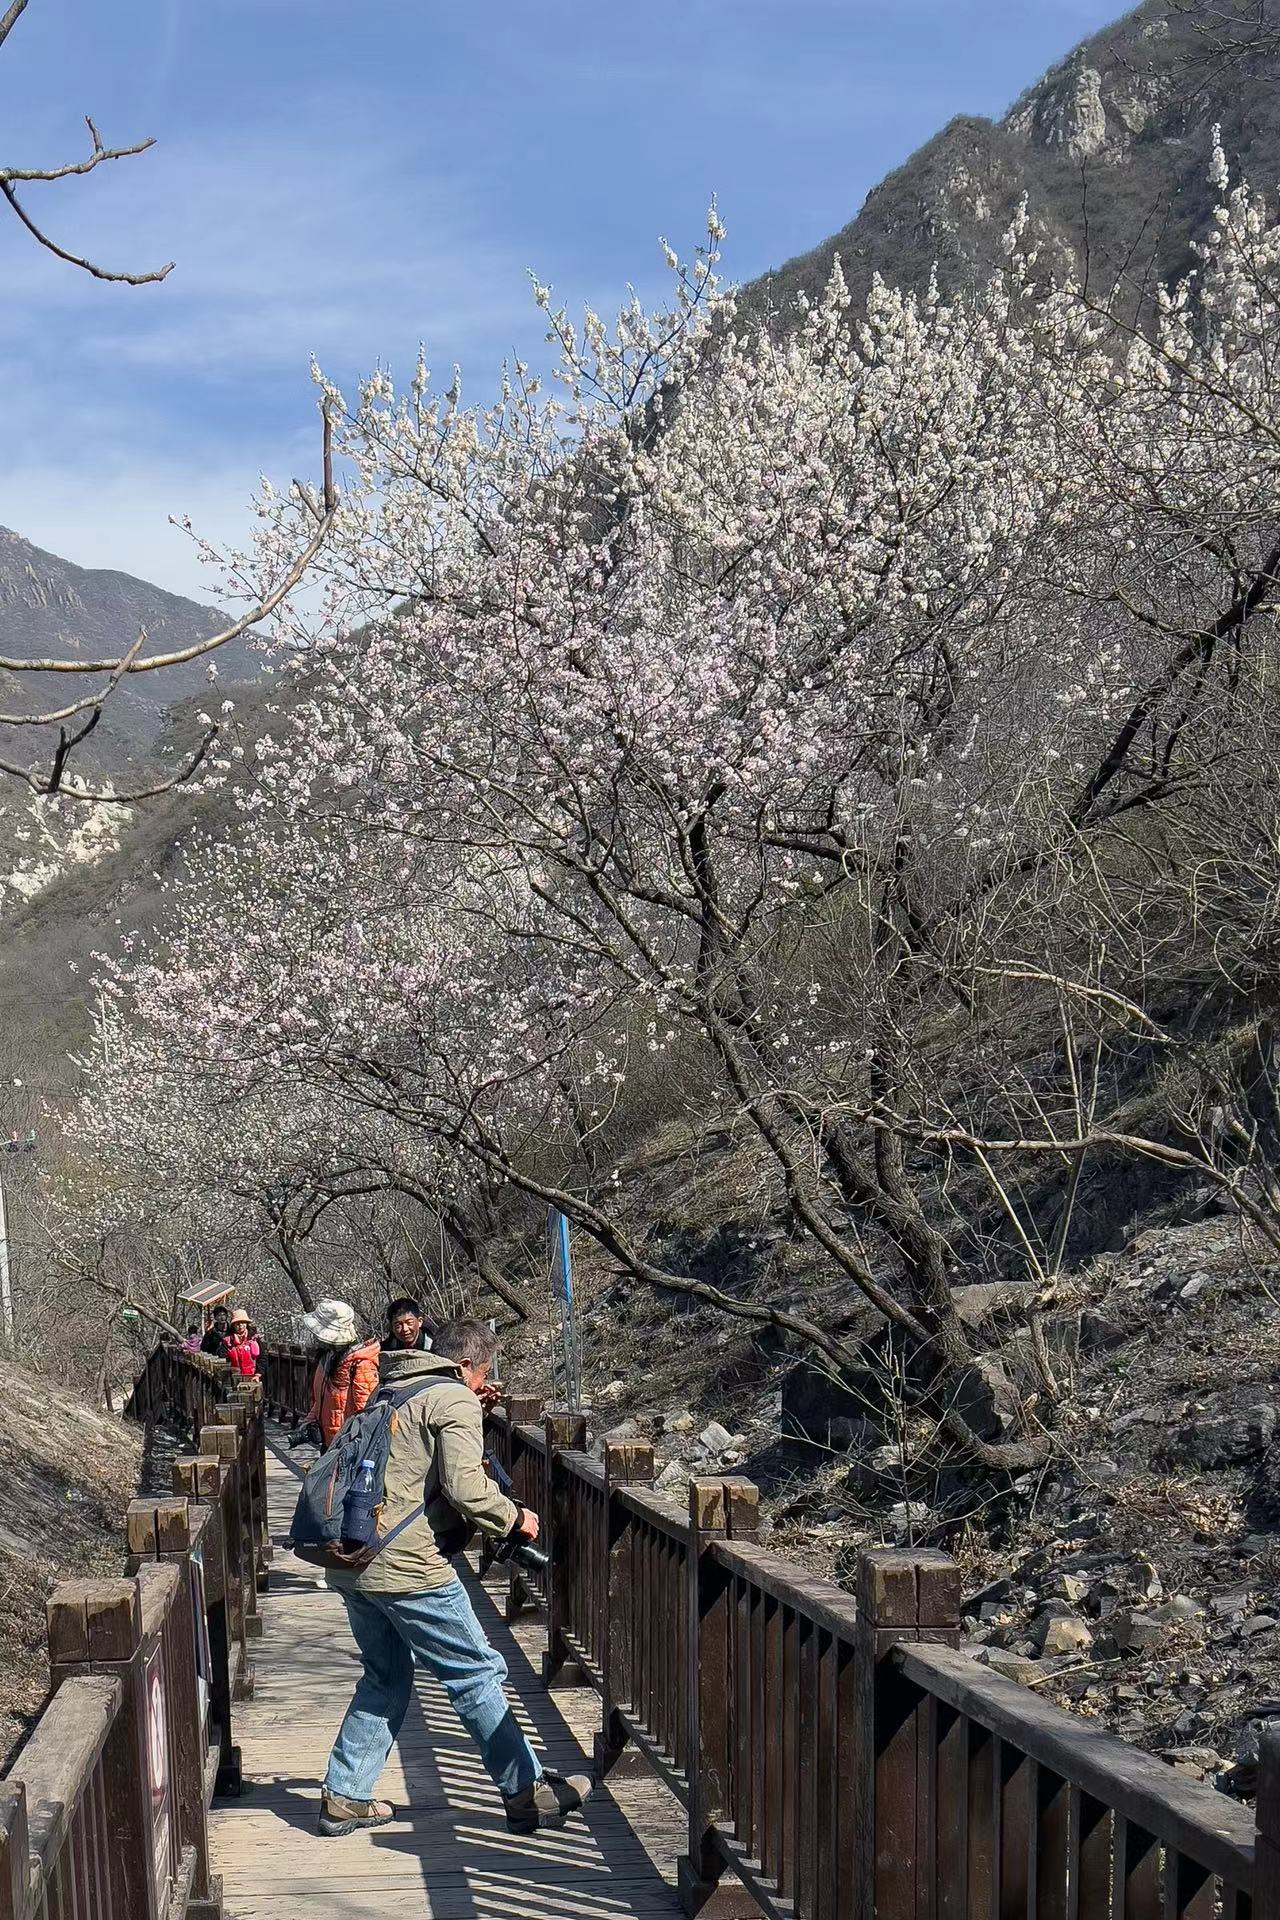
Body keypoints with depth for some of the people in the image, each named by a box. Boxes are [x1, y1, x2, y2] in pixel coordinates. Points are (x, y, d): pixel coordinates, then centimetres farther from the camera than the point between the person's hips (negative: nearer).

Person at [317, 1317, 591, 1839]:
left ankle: (344, 1797, 20)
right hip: (407, 1566, -8)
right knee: (476, 1674, 2)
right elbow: (464, 1487, -17)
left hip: (351, 1562, 8)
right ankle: (527, 1794, 8)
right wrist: (514, 1519, -2)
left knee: (386, 1676, 21)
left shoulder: (390, 1393, 20)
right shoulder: (455, 1399, -6)